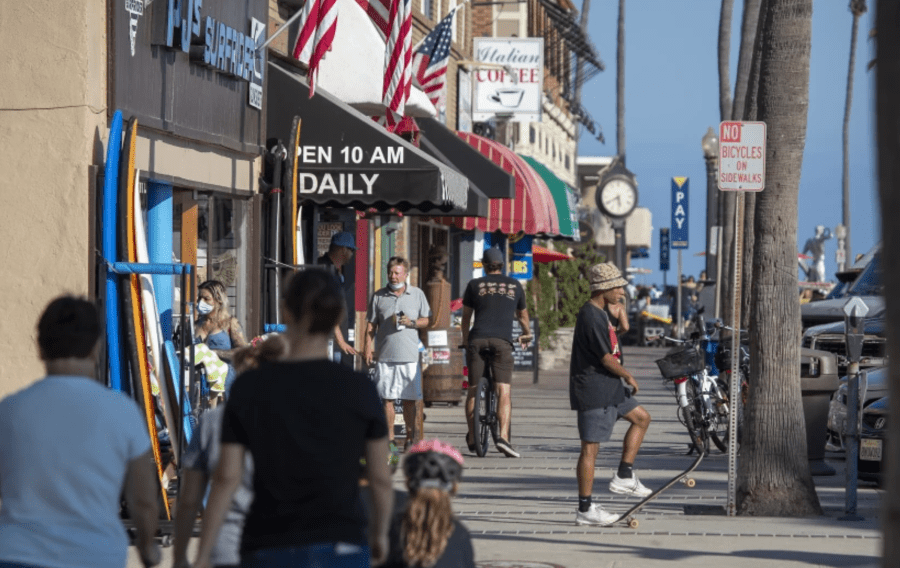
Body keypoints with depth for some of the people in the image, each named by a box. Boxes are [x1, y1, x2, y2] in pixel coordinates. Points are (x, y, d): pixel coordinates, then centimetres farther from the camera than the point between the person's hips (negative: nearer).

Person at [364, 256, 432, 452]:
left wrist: (412, 322, -7)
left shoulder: (417, 294, 10)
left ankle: (411, 437, 7)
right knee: (386, 398, 0)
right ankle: (389, 438, 7)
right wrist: (368, 347, 0)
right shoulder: (379, 296, 10)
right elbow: (371, 325, 12)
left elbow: (426, 320, 13)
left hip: (409, 355, -1)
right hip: (384, 355, 1)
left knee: (410, 399, -1)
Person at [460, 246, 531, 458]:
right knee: (504, 391, -5)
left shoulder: (475, 285, 13)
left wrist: (465, 339, 38)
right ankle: (503, 437, -21)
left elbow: (466, 316, 22)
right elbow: (523, 316, 31)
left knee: (473, 390, 10)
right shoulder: (515, 286, 17)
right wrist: (527, 334, 51)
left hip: (477, 339, 0)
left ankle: (472, 438, 14)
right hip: (503, 341, 0)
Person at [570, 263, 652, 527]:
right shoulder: (591, 316, -19)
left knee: (641, 418, 19)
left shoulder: (600, 314, 14)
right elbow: (606, 357, -20)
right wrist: (629, 377, -6)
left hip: (608, 387, 11)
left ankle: (624, 477, 20)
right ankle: (585, 509, -3)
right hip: (593, 391, -11)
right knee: (590, 447, -6)